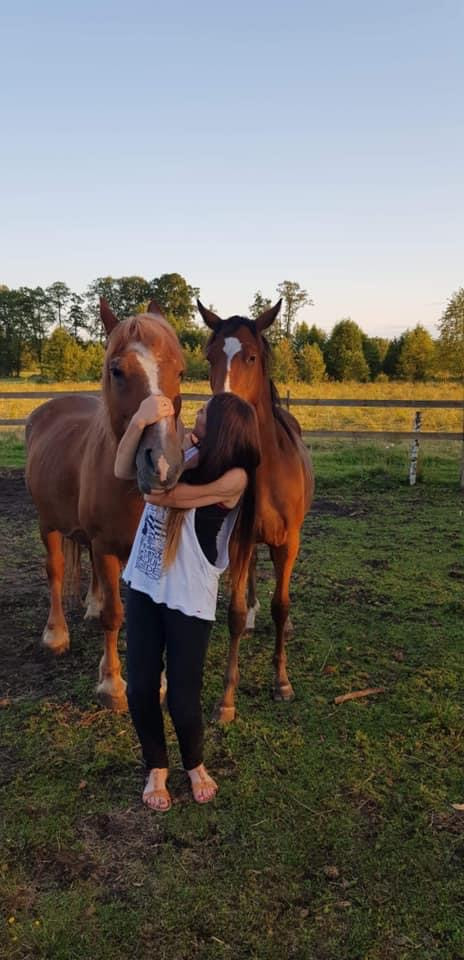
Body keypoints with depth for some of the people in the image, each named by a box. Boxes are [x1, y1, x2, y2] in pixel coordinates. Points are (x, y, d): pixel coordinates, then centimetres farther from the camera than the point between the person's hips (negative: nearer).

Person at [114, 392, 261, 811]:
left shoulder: (233, 477, -19)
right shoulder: (187, 454, -1)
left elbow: (157, 494, -22)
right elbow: (123, 471, -10)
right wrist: (140, 421, -24)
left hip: (190, 598, -5)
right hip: (144, 586, 5)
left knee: (183, 697, 2)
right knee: (140, 688, 9)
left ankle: (195, 764, 35)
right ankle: (156, 768, 35)